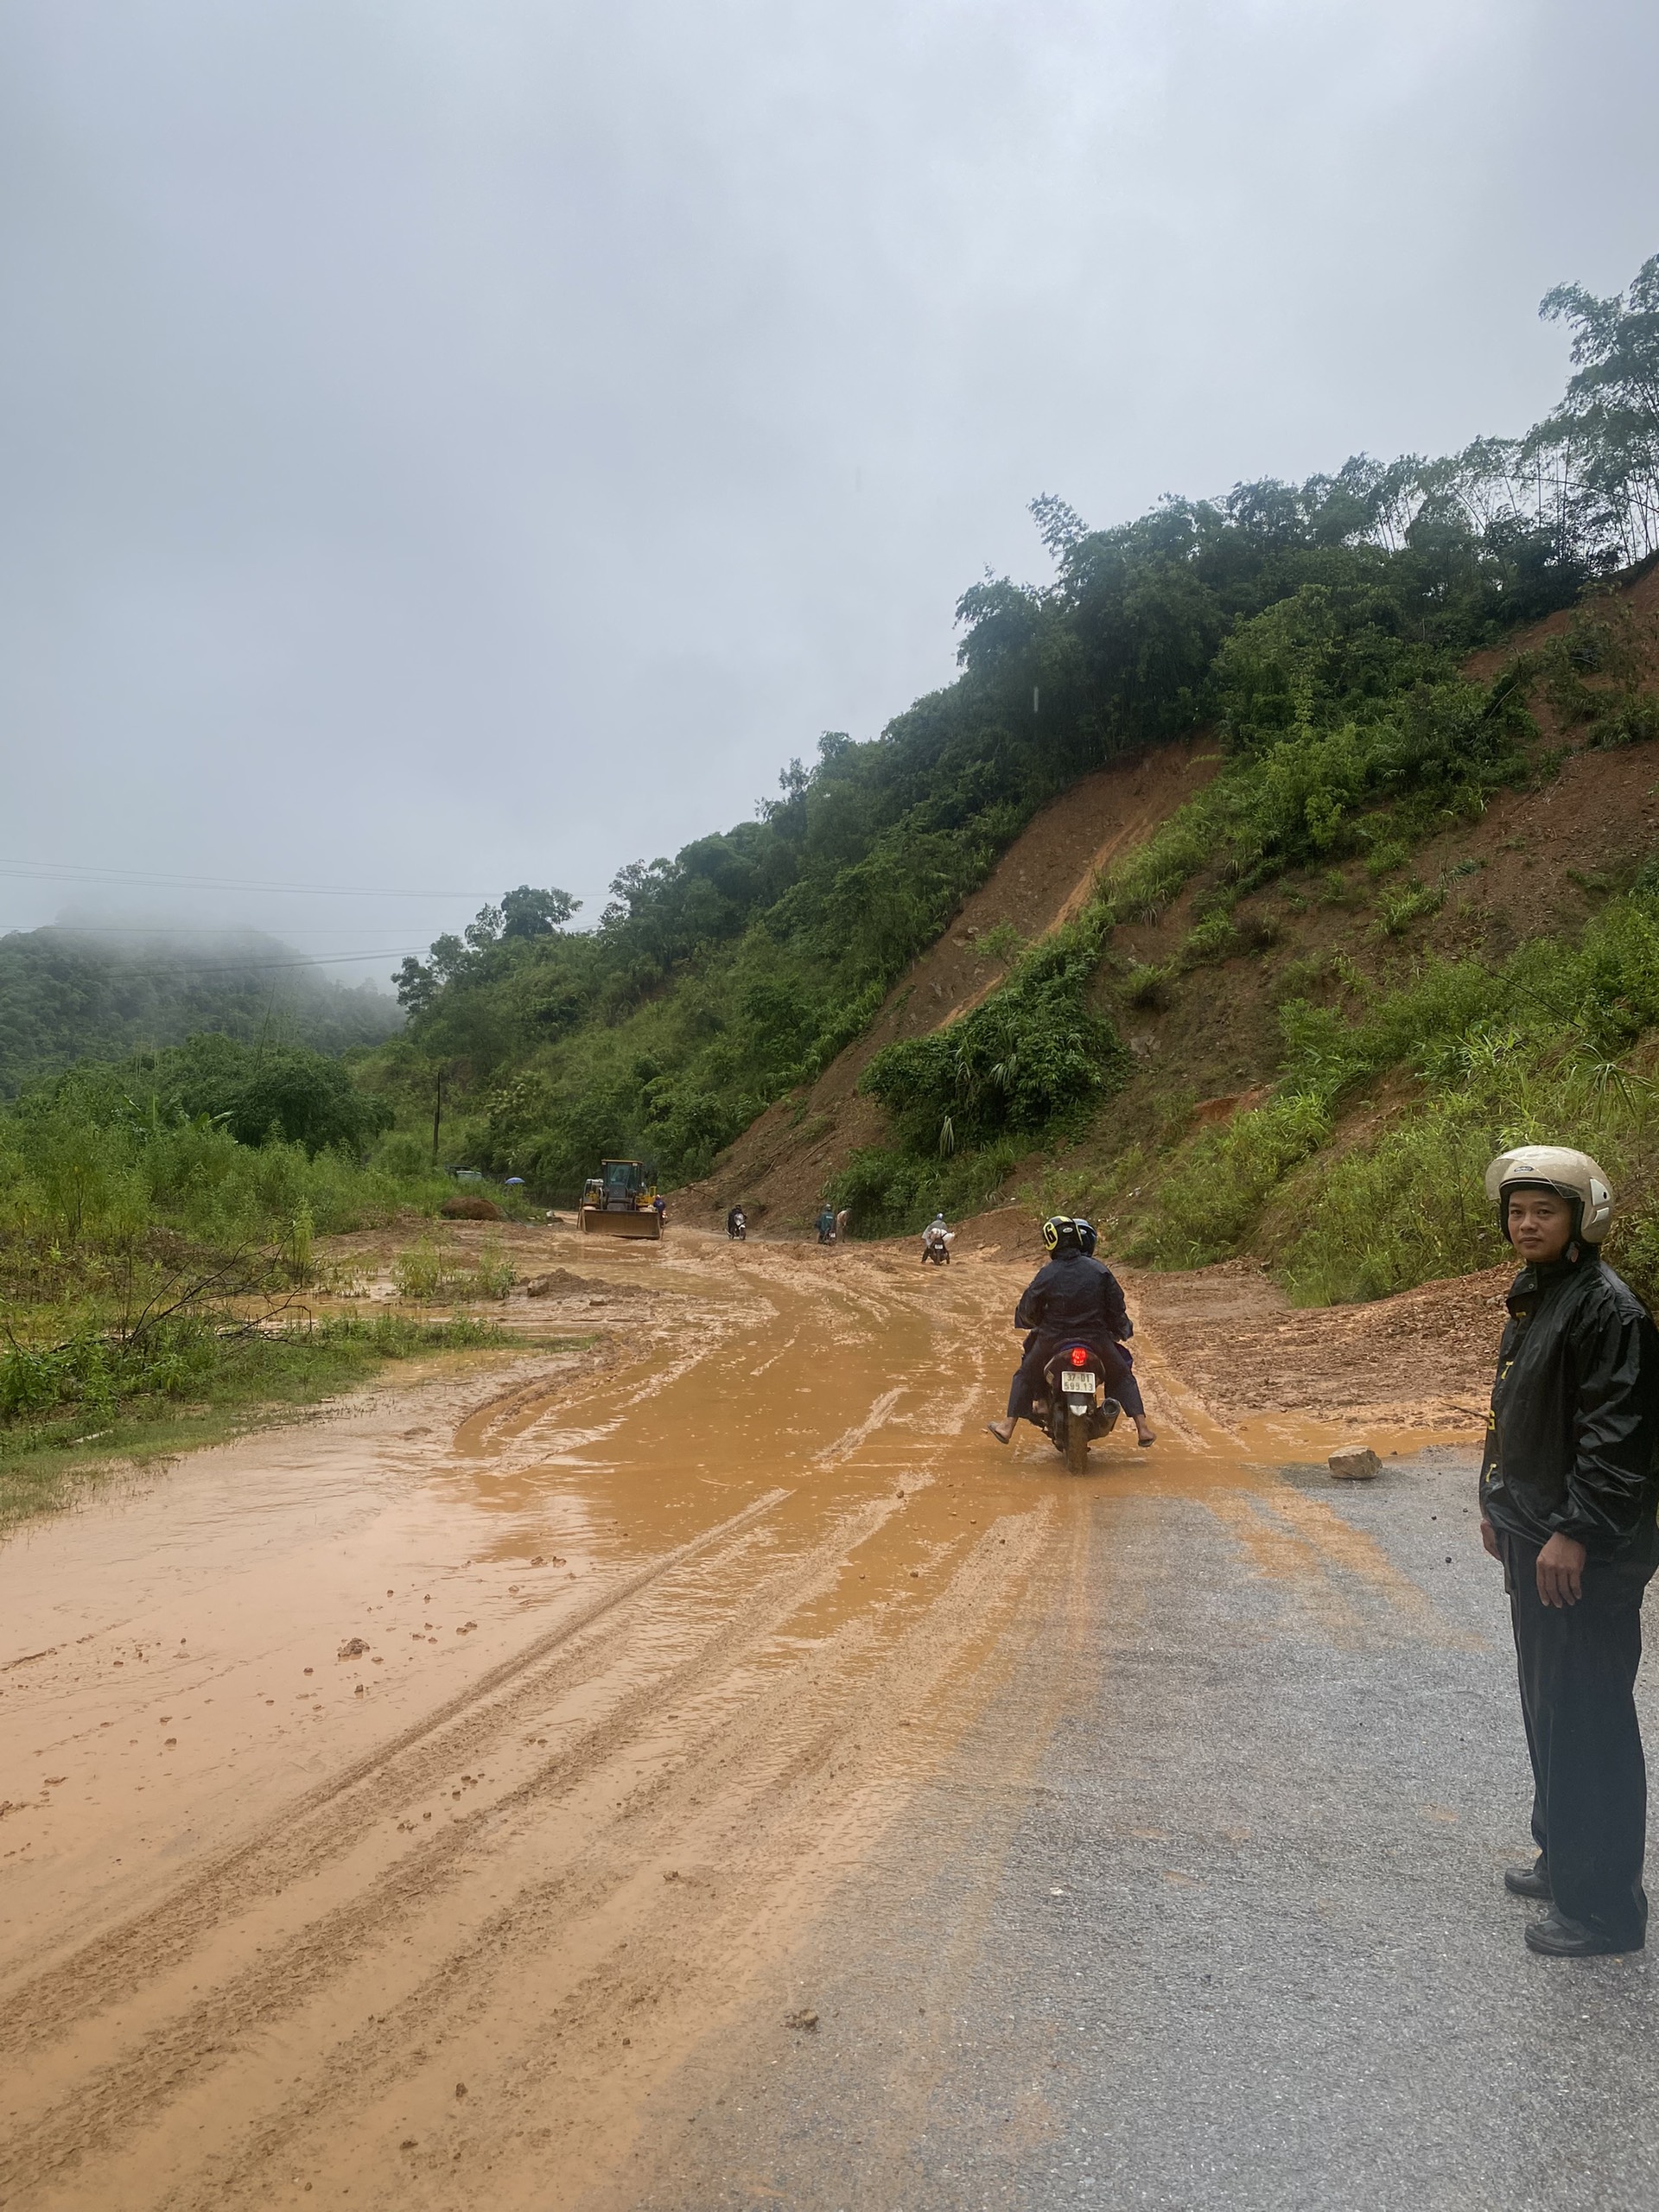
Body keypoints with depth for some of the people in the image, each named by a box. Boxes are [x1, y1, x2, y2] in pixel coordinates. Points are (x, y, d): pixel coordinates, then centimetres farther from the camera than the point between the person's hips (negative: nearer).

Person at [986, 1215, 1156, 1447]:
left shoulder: (1046, 1274, -10)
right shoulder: (1099, 1270, -6)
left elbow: (1027, 1310, -1)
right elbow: (1117, 1306, -1)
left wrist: (1034, 1323, 23)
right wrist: (1123, 1330, 18)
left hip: (1053, 1341, -1)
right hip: (1096, 1339, 1)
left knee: (1025, 1375, 21)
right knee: (1122, 1376, 22)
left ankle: (1007, 1426, 19)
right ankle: (1142, 1429, 13)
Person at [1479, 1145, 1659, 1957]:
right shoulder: (1533, 1296, 11)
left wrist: (1574, 1533, -22)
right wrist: (1496, 1502, 19)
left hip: (1585, 1554, -10)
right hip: (1531, 1536, 10)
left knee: (1587, 1721, 0)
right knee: (1545, 1706, 20)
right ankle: (1564, 1857, 35)